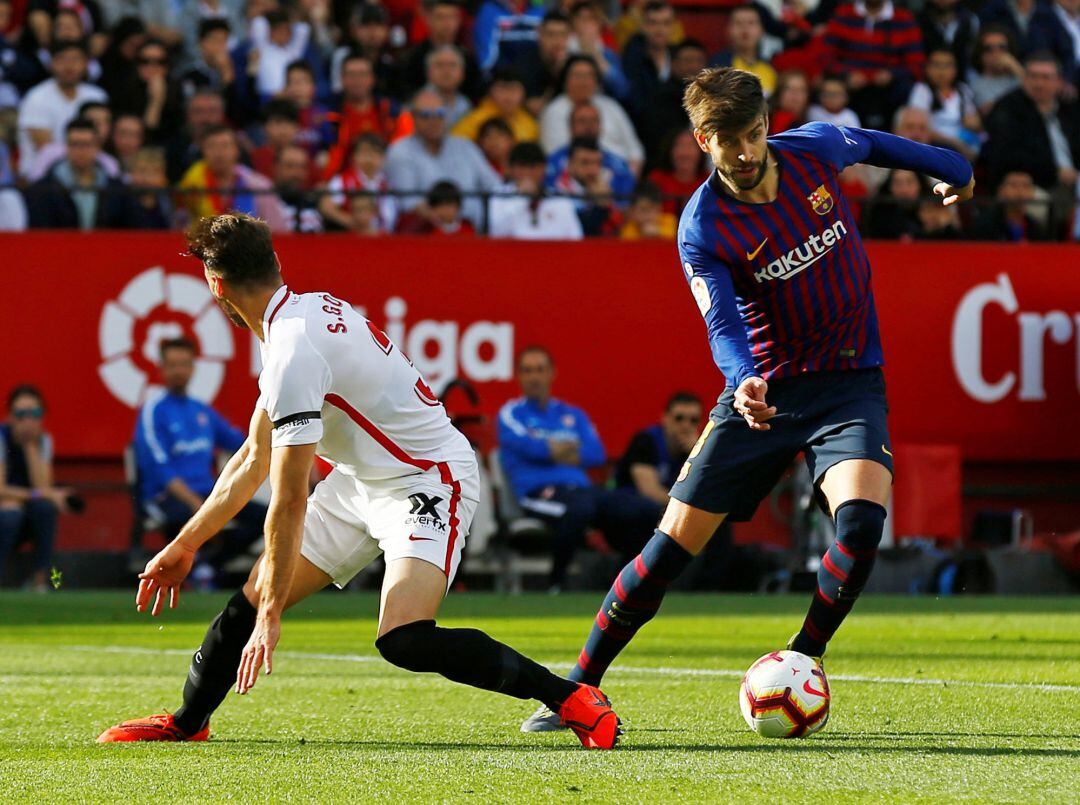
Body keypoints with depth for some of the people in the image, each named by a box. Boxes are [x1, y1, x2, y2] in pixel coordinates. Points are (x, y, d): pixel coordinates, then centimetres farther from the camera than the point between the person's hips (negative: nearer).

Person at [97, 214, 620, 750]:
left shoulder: (295, 353, -26)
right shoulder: (301, 313, 4)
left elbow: (289, 501, -25)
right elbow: (254, 460, 16)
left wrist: (271, 615, -21)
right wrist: (184, 545, 21)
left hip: (427, 482, -10)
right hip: (361, 481, 10)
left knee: (403, 641, -27)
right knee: (250, 601, 9)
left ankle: (571, 699, -18)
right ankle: (187, 721, 30)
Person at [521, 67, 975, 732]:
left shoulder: (815, 150, -6)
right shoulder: (702, 230, -14)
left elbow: (871, 142, 18)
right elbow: (723, 323, -26)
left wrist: (949, 168, 35)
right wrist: (743, 382, -48)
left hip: (850, 382, 1)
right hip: (763, 390, -1)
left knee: (862, 520, -25)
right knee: (674, 546, -5)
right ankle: (579, 687, 10)